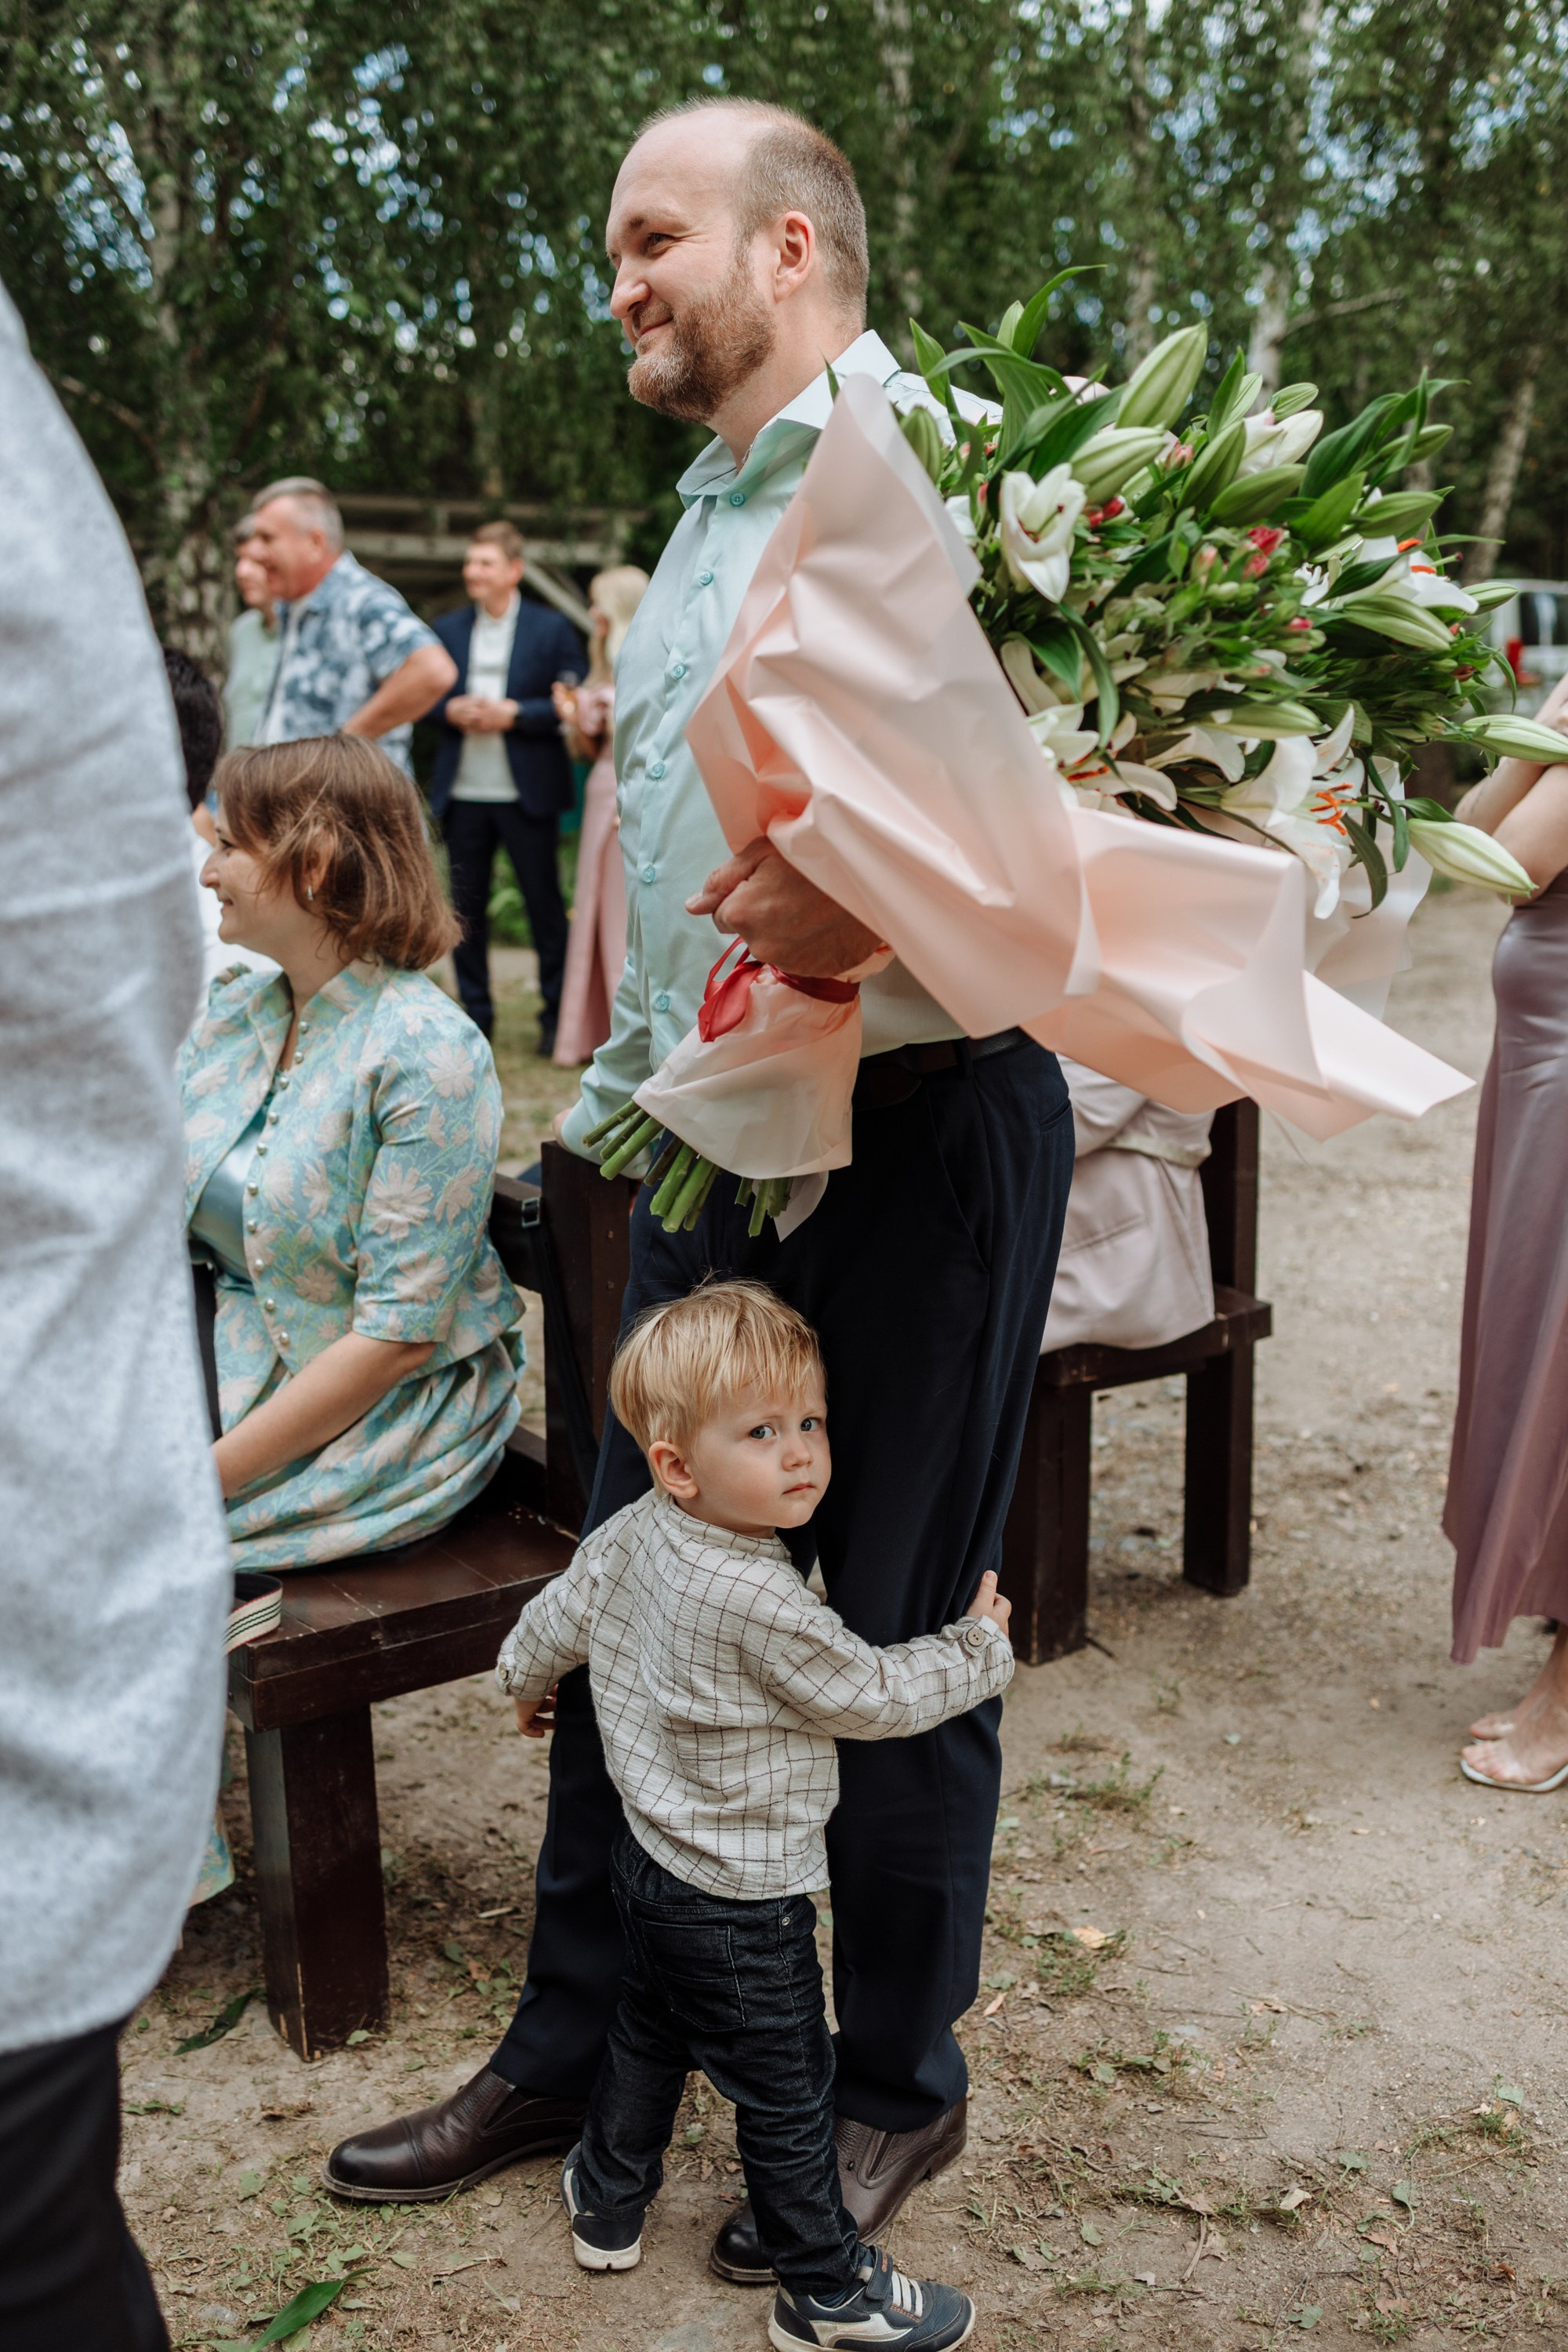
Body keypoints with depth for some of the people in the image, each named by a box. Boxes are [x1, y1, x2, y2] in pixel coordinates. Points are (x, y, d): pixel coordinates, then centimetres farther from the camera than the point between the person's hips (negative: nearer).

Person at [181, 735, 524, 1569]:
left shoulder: (428, 1055, -18)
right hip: (226, 1360, 7)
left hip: (388, 1409, -7)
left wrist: (205, 1478, -22)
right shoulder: (228, 1012, 6)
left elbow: (397, 1337, -20)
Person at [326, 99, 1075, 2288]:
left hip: (917, 1136, -8)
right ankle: (576, 2047, 33)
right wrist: (602, 1102, 24)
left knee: (893, 1640, 6)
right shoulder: (700, 526, 19)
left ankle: (896, 2087, 28)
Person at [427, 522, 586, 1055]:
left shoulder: (552, 628, 1)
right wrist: (452, 711, -8)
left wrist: (513, 713, -15)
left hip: (527, 792, -3)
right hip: (463, 791, 3)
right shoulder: (448, 628, 11)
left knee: (544, 902, 2)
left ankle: (557, 1016, 12)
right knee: (467, 904, 7)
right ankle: (475, 1014, 17)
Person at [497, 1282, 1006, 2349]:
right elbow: (872, 1695, -20)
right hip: (741, 1903, -8)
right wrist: (982, 1651, -4)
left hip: (652, 1857, 8)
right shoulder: (762, 1605, -32)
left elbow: (557, 1617, 9)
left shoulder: (630, 1537, -8)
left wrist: (526, 1684, 31)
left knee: (650, 2035, 29)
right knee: (787, 2091, 9)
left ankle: (607, 2204, 48)